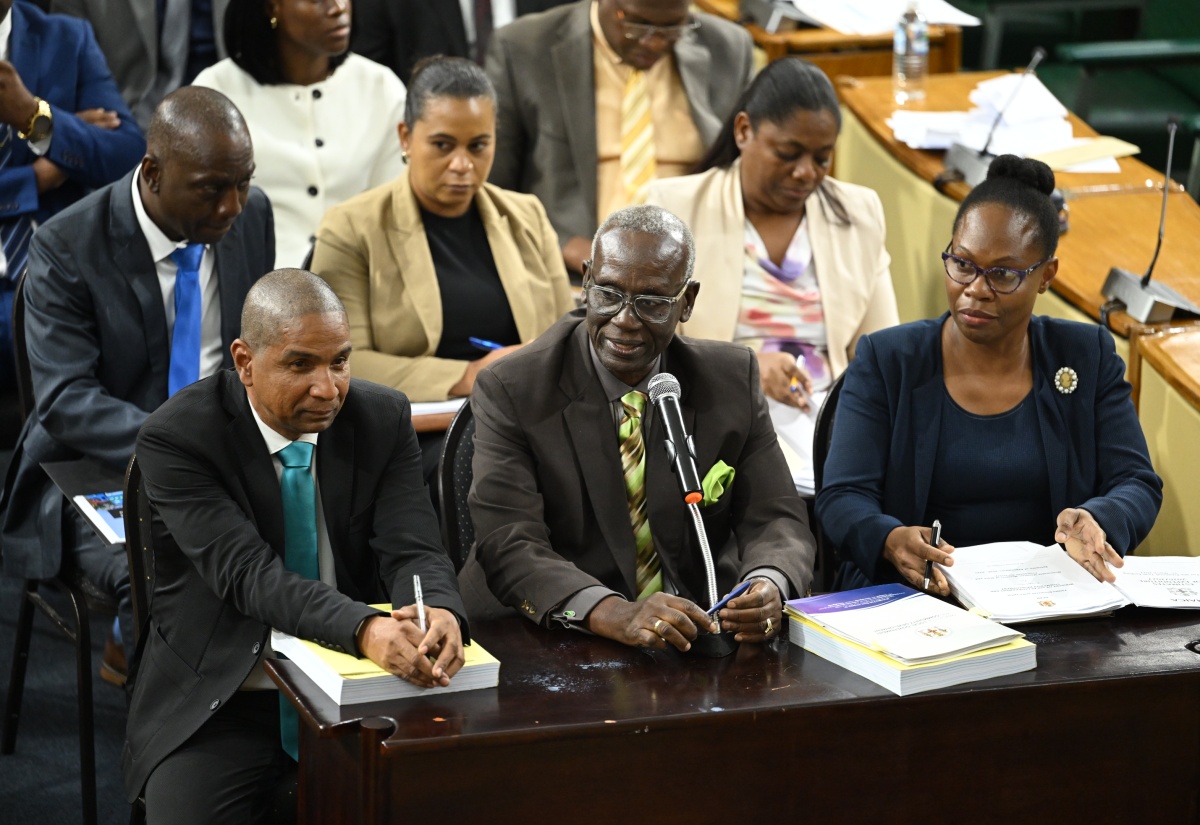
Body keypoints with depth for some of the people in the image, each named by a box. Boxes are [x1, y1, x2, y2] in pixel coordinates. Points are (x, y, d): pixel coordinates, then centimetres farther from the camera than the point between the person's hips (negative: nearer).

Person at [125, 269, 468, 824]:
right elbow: (247, 572, -24)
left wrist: (440, 613, -34)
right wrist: (365, 628, -42)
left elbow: (412, 550, -8)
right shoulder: (175, 437, -13)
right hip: (221, 704, -3)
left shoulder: (383, 419, 0)